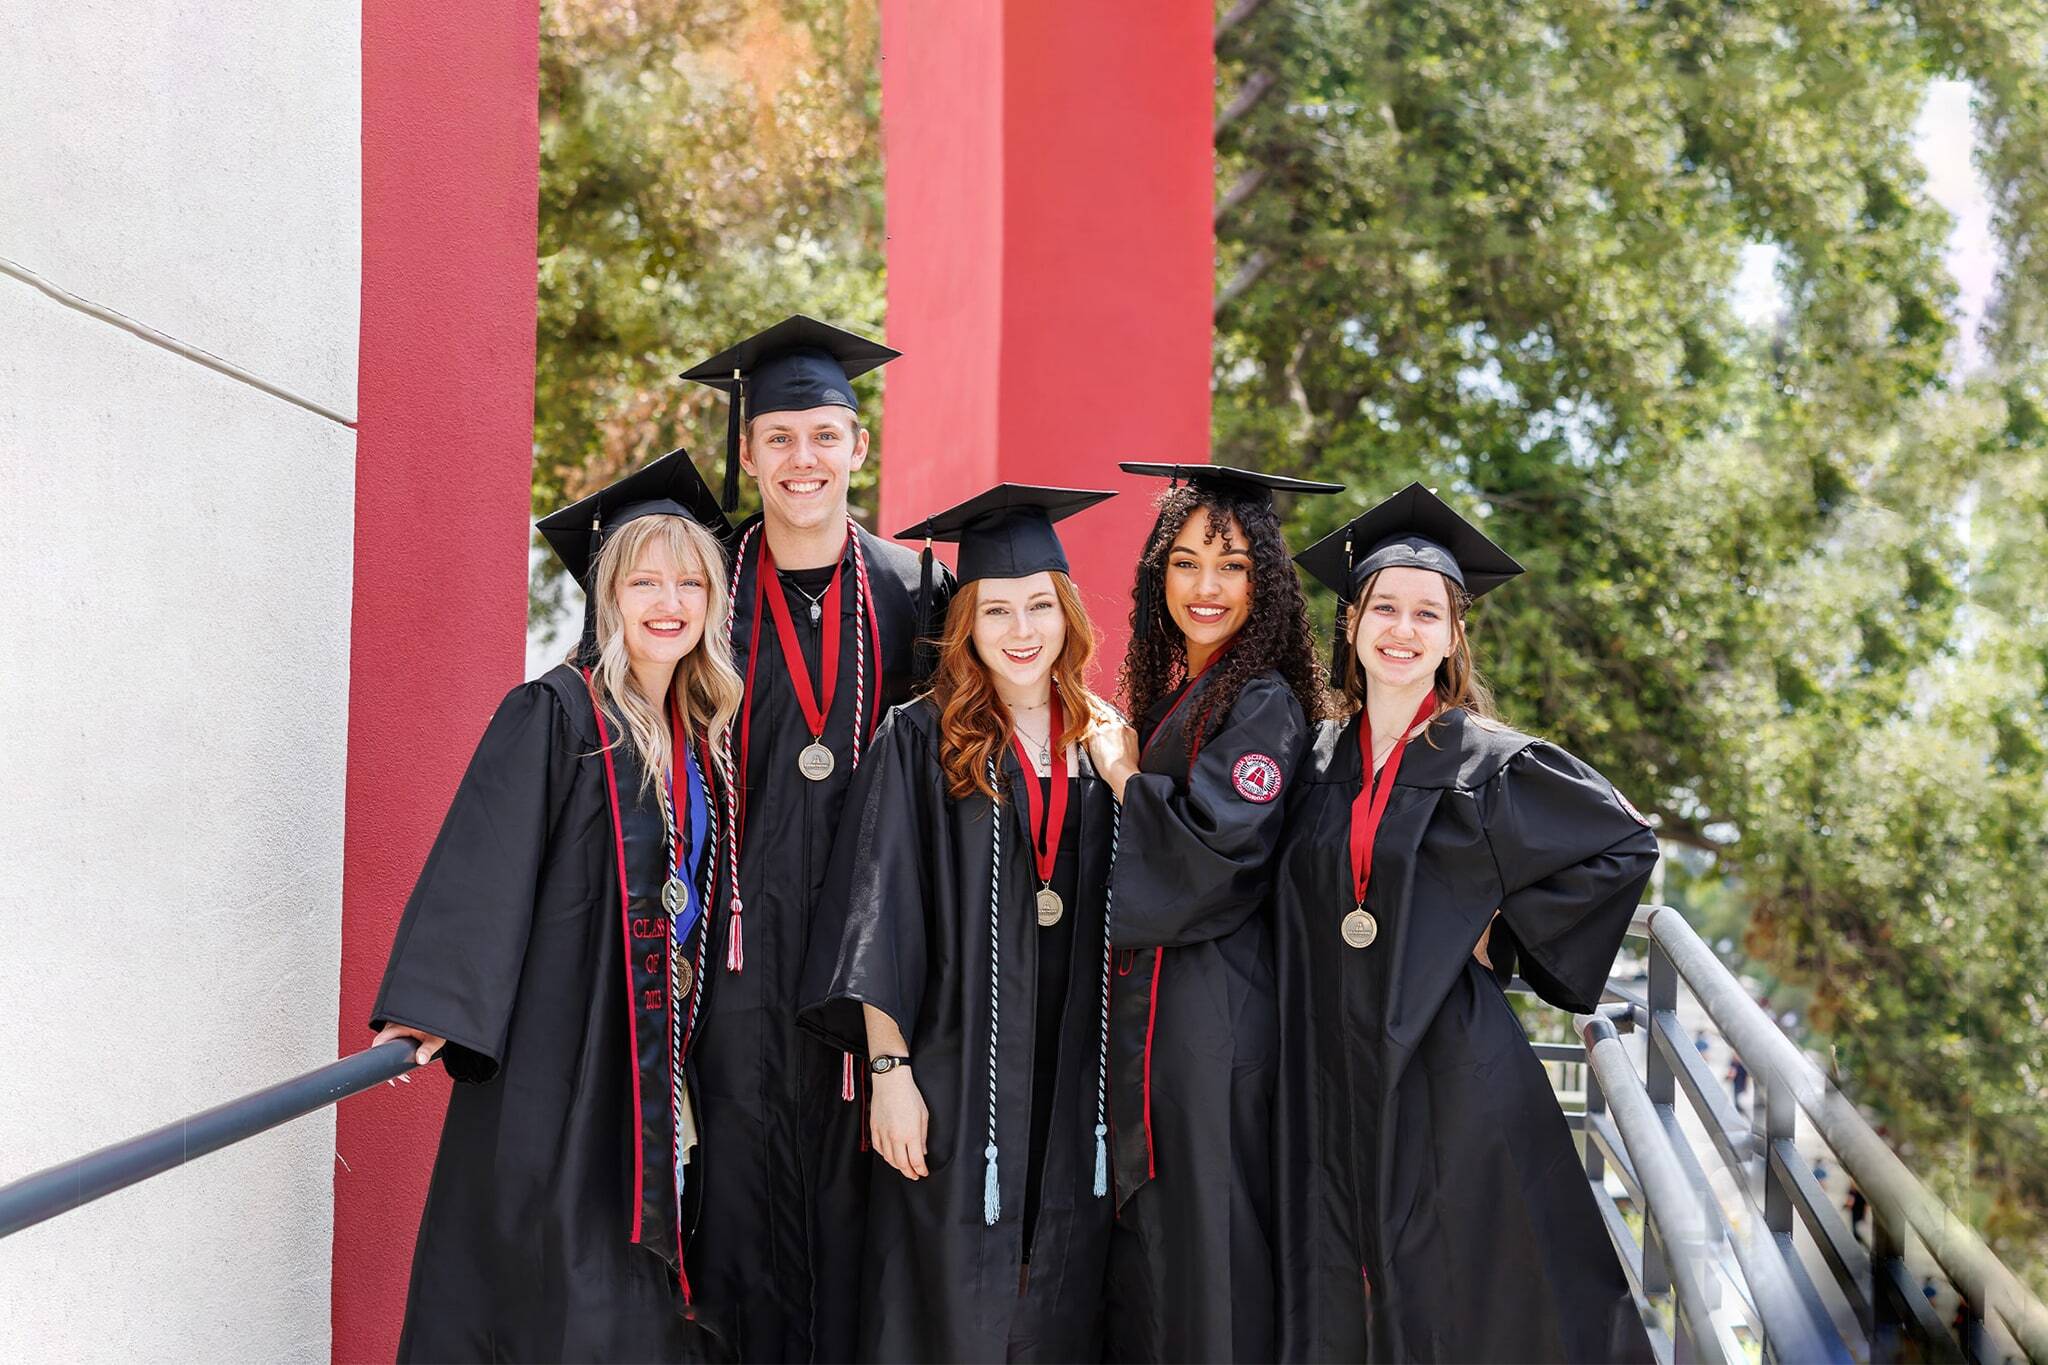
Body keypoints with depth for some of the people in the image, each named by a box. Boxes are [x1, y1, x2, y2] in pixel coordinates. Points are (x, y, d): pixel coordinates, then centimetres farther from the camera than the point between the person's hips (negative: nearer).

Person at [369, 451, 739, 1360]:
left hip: (658, 1065, 6)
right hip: (554, 1054, -6)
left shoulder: (699, 734, 11)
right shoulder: (552, 716, -8)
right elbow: (479, 862, -16)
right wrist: (435, 1005, -26)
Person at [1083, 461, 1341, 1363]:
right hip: (1142, 1010, 9)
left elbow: (1213, 857, -21)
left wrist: (1121, 774, -9)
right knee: (1144, 1250, 14)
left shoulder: (1264, 706, -11)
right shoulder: (1166, 695, 14)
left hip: (1210, 1019, -8)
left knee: (1203, 1250, -2)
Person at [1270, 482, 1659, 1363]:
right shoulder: (1319, 759, 8)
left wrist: (1508, 935, -5)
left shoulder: (1492, 764, -5)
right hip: (1332, 1081, 4)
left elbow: (1625, 845, -1)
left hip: (1447, 1073, -4)